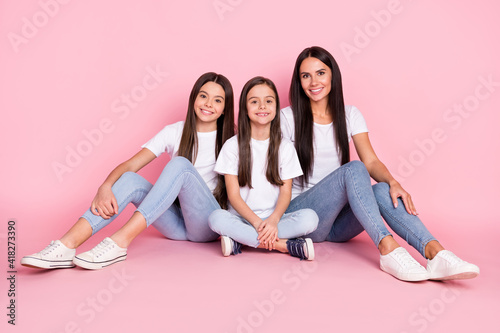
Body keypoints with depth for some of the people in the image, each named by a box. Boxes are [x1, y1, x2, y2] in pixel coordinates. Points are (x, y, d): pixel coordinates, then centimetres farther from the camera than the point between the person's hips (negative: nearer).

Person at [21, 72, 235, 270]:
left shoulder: (230, 139, 1)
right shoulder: (175, 132, 5)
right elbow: (130, 165, -6)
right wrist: (105, 187, -23)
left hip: (208, 224, -2)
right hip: (177, 224, 3)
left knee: (180, 164, -29)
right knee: (130, 180, -23)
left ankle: (118, 243, -37)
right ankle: (67, 246, -33)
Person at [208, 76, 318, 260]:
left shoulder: (285, 147, 7)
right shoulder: (232, 146, 2)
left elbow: (286, 192, 1)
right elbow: (233, 195, -4)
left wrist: (273, 220, -20)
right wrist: (257, 222, -19)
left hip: (274, 219, 1)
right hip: (242, 219, -1)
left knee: (309, 217, -26)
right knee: (216, 218, -32)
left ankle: (241, 241, -24)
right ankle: (285, 245, -28)